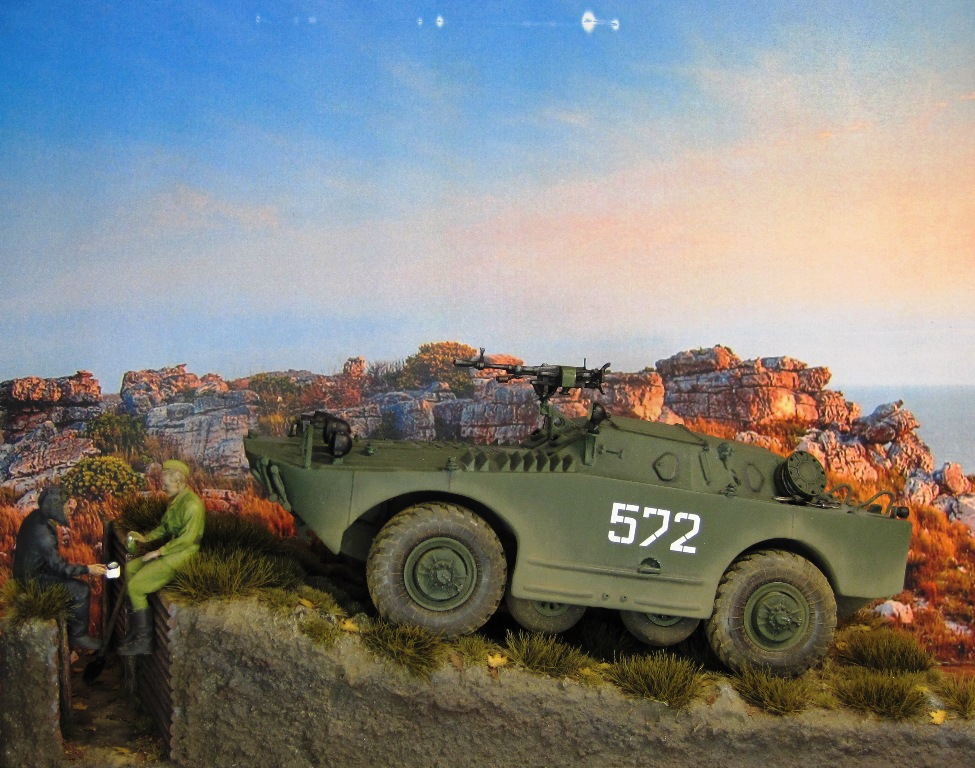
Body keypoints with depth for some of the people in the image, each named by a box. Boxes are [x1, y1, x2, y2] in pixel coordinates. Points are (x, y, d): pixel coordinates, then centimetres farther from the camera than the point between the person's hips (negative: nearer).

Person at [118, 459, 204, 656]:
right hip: (169, 550, 10)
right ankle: (135, 630, 16)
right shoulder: (175, 500, 10)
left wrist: (158, 552, -19)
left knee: (135, 587, -13)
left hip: (182, 556, -10)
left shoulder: (192, 505, -22)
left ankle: (144, 641, -2)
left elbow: (186, 539, -25)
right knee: (130, 568, 12)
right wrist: (146, 538, 10)